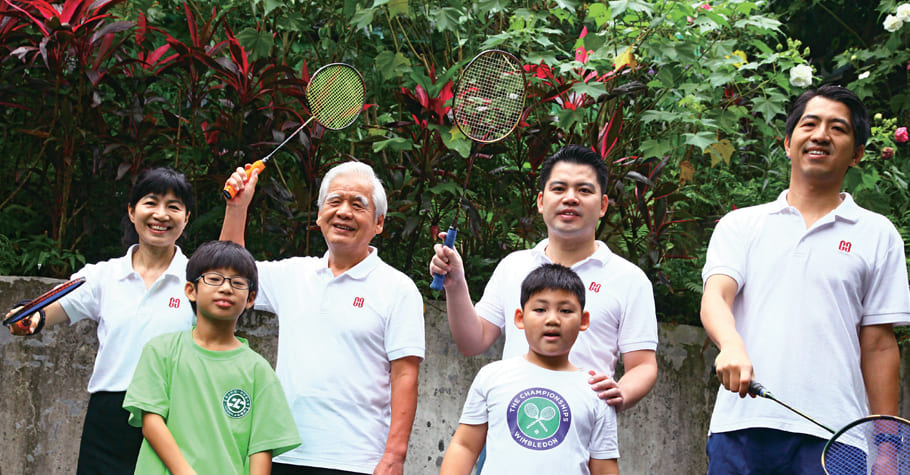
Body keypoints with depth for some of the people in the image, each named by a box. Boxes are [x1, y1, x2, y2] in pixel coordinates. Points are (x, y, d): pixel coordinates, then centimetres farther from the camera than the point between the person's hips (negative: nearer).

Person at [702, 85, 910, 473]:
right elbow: (715, 297, -2)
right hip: (739, 426, 1)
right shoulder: (739, 225, 14)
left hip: (832, 434, -1)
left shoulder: (878, 234, 12)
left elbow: (878, 345, 10)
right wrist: (732, 346, -24)